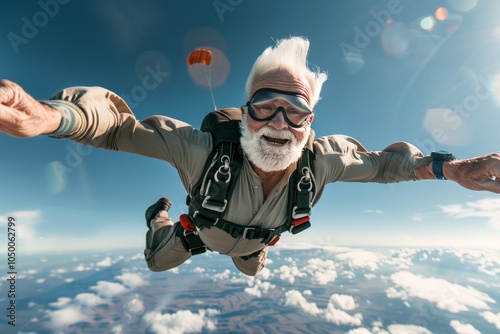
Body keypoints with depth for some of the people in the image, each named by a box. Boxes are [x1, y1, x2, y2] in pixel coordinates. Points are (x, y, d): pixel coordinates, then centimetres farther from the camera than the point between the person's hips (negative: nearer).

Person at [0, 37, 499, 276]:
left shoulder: (325, 158, -37)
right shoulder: (204, 149, -47)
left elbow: (381, 162, -18)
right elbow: (117, 123, -42)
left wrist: (445, 167, -30)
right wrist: (50, 115, -63)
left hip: (254, 240, 3)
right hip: (204, 231, -2)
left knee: (252, 270, 39)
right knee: (157, 262, 27)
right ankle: (159, 213, 57)